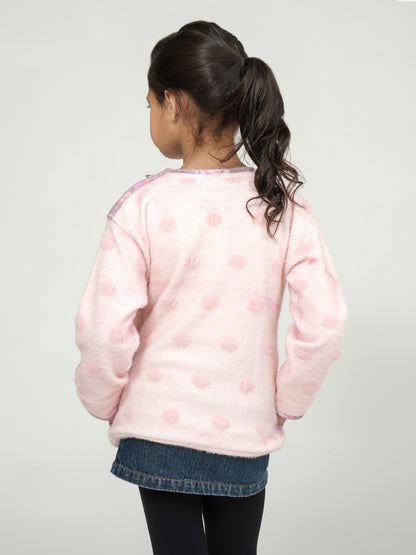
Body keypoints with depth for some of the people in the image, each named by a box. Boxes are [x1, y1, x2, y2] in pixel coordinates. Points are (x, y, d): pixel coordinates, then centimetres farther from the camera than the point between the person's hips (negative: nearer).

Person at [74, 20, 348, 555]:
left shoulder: (142, 206, -14)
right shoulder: (285, 206, -7)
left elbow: (104, 327, -16)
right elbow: (324, 324, -10)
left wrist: (103, 402, 2)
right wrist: (285, 403, 4)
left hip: (158, 429, -2)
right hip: (245, 433, 3)